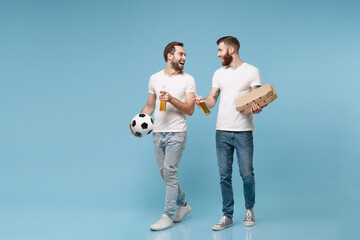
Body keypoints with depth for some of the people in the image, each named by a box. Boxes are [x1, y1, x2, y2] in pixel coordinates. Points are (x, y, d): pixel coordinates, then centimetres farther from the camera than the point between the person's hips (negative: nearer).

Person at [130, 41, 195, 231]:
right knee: (165, 173, 11)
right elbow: (149, 106, 16)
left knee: (169, 172, -8)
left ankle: (168, 216, 1)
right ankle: (183, 204, 30)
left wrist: (171, 99, -22)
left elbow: (190, 110, -7)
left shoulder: (188, 80, -1)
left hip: (176, 133, -4)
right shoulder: (155, 78, 10)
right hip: (158, 133, 4)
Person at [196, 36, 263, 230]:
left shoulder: (251, 71, 0)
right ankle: (227, 216, 15)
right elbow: (212, 100, 12)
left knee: (247, 174, 1)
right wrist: (203, 101, -10)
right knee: (224, 176, 5)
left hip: (243, 131, -4)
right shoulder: (219, 73, 14)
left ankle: (249, 209, 25)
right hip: (222, 131, 4)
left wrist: (257, 108, -25)